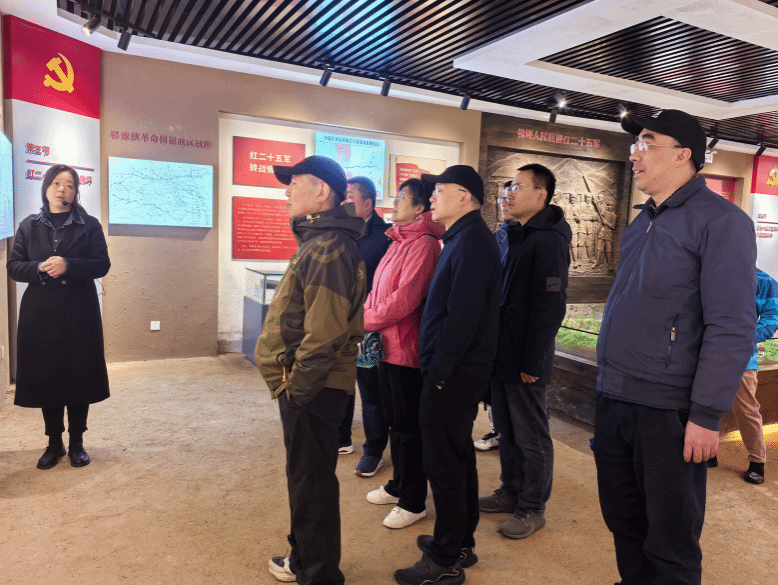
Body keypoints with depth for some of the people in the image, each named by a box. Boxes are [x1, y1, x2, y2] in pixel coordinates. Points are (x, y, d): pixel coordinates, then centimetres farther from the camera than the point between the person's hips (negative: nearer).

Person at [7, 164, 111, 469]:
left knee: (80, 377, 2)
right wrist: (40, 268, -14)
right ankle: (54, 443, 20)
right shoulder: (29, 226, 11)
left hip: (80, 314, -1)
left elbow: (102, 264, -3)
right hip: (40, 316, 2)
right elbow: (13, 267, 6)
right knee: (46, 379, 5)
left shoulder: (89, 225, 5)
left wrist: (68, 265, -18)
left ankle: (77, 443, 16)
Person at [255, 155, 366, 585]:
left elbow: (324, 334, -27)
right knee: (305, 476, 23)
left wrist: (296, 388, -20)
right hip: (303, 385, 10)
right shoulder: (317, 242, 13)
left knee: (311, 483, 6)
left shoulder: (328, 249, -21)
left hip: (312, 389, -10)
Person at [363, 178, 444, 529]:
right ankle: (399, 485, 38)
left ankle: (414, 502, 19)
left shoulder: (423, 244, -17)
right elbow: (378, 290, 15)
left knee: (408, 426, 3)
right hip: (386, 344, 9)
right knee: (394, 421, 20)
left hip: (406, 347, -9)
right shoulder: (399, 241, 13)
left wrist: (366, 321, -13)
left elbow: (405, 298, -23)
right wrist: (367, 317, 0)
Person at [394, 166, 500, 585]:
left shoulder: (471, 242, -16)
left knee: (444, 463, 0)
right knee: (458, 456, 19)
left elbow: (462, 314, -24)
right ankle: (460, 542, 34)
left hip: (453, 376, -10)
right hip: (458, 372, 10)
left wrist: (439, 370, -19)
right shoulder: (465, 238, 15)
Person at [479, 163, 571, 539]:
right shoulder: (513, 236, 13)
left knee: (532, 438, 6)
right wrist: (496, 350, 14)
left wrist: (532, 361, -20)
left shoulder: (548, 241, -16)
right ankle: (511, 491, 35)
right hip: (502, 354, 9)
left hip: (525, 361, -9)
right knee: (507, 431, 20)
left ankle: (533, 508, 21)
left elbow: (549, 306, -21)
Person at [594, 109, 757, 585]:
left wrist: (707, 415, -18)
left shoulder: (720, 220, -10)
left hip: (668, 413, -7)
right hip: (613, 402, 7)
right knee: (623, 522, 20)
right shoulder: (642, 223, 13)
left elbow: (732, 326, -16)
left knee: (670, 544, 9)